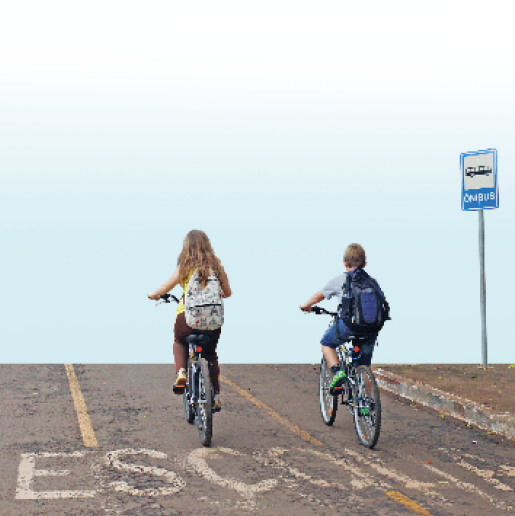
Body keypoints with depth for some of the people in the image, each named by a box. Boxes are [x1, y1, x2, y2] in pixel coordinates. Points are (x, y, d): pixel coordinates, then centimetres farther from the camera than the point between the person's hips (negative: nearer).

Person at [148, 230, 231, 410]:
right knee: (211, 354, 26)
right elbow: (227, 293, 17)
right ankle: (216, 395, 21)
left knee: (179, 342, 31)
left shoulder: (184, 268, -1)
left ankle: (181, 372, 7)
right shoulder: (216, 267, 5)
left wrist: (153, 295, 27)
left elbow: (159, 292, 3)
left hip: (187, 318, -2)